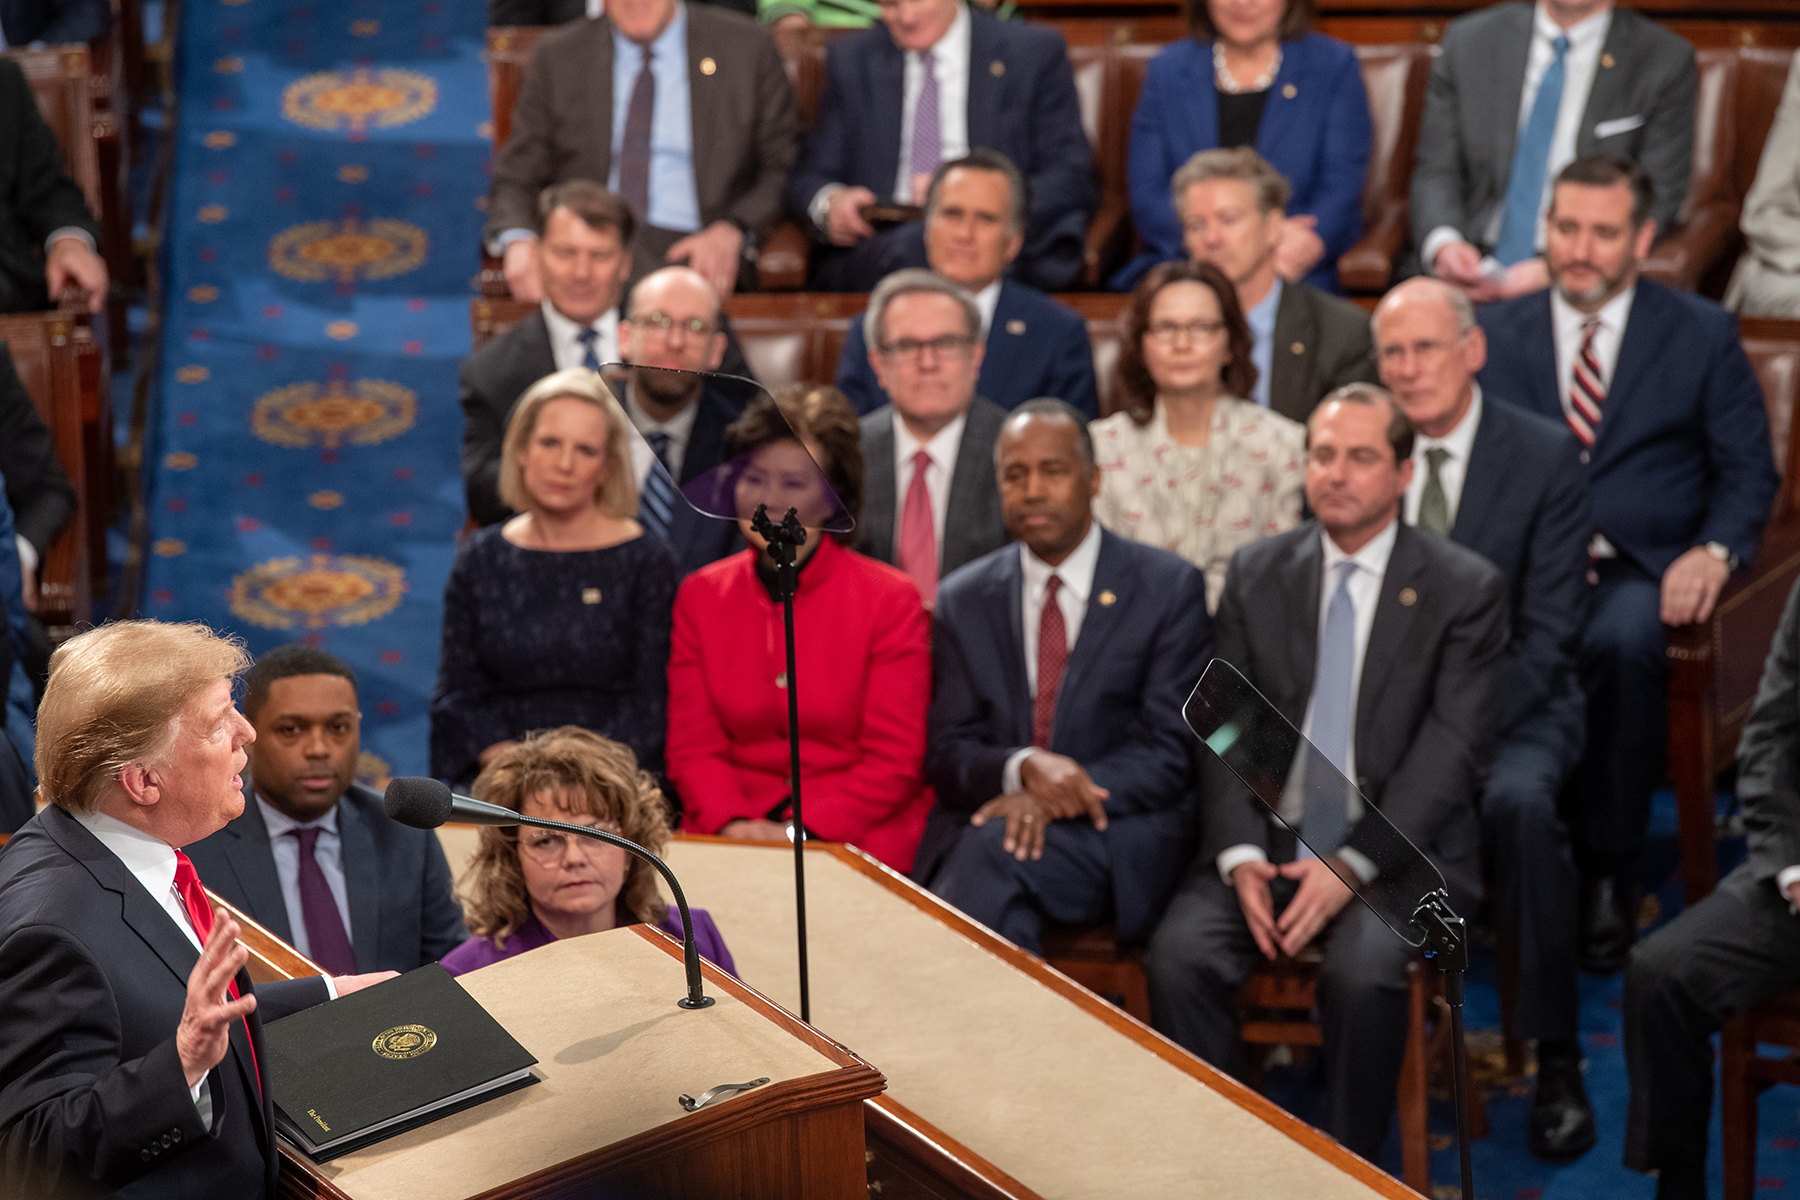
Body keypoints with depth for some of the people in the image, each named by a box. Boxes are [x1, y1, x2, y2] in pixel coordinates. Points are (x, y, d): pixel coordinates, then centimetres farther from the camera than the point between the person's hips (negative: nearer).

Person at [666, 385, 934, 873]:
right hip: (728, 840, 3)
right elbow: (693, 746, 8)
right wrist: (733, 825, -13)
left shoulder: (892, 600, 0)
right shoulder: (700, 595, 11)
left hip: (852, 837, -2)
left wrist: (801, 832, -17)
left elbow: (893, 760, -3)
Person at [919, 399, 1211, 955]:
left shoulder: (1169, 587, 4)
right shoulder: (962, 600, 13)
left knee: (996, 850, -32)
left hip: (1117, 831, -2)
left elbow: (1171, 753, -3)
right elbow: (948, 754, 7)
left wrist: (1054, 801, -18)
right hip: (980, 824, 2)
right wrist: (1024, 767, -16)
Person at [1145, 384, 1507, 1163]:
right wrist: (1241, 856, -11)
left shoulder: (1465, 588, 0)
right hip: (1270, 840, 3)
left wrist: (1352, 865, -18)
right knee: (1178, 957, -25)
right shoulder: (1256, 573, 11)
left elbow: (1451, 748, -8)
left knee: (1362, 972, -32)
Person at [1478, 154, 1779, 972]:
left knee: (1622, 642, -38)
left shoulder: (1702, 335, 11)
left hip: (1642, 570, -1)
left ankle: (1608, 872, -23)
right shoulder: (1494, 333, 16)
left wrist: (1715, 551, -11)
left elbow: (1748, 470, 9)